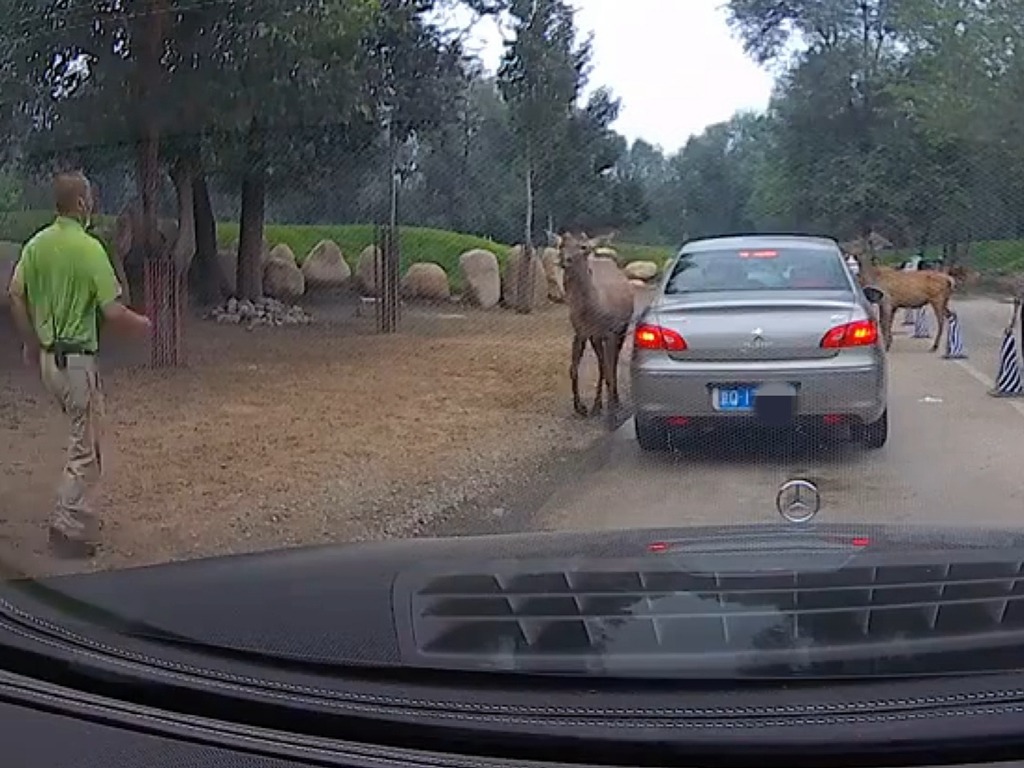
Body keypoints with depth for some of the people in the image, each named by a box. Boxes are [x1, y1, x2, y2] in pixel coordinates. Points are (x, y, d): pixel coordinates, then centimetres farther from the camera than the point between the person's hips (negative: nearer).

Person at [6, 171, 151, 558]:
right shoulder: (89, 248, -18)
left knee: (83, 435, 23)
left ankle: (76, 515, 28)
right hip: (76, 359, -7)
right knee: (87, 448, 2)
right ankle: (68, 528, 4)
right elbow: (113, 312, -20)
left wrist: (31, 341, 20)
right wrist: (142, 324, 0)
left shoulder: (36, 244, 3)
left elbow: (15, 296, 7)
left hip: (46, 357, 7)